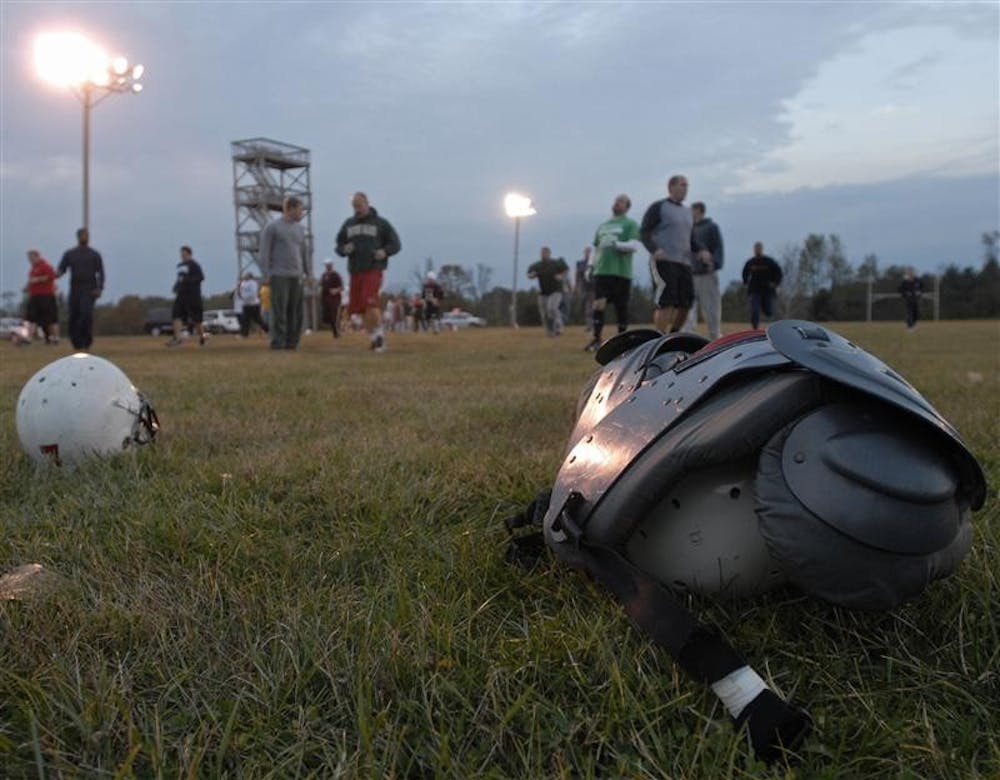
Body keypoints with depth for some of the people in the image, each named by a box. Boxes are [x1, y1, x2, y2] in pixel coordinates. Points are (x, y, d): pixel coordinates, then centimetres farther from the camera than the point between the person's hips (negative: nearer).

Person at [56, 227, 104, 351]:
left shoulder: (95, 254, 8)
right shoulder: (69, 254, 13)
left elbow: (100, 273, 4)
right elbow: (61, 269, 8)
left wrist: (100, 289, -10)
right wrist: (57, 274, -16)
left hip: (89, 290, -3)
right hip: (74, 289, 3)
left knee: (86, 313, -22)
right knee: (74, 317, 0)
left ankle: (86, 344, -14)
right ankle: (78, 345, 11)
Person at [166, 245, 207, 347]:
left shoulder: (194, 265, -8)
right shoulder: (180, 266, 17)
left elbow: (201, 277, -17)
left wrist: (186, 280, -20)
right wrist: (177, 285, 10)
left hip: (193, 296, -7)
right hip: (181, 295, 7)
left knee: (196, 319, 1)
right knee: (177, 315, -8)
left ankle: (202, 338, 18)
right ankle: (177, 338, -12)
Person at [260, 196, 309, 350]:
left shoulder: (299, 229, 17)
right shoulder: (272, 227, -1)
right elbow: (265, 252, -4)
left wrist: (307, 271, 19)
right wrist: (266, 274, -11)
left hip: (296, 276, 6)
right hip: (279, 276, -6)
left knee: (295, 312, 4)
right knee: (279, 311, -6)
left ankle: (292, 341, 10)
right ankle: (278, 342, -3)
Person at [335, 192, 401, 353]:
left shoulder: (381, 223, 4)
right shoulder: (348, 224, 14)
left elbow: (395, 244, 5)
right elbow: (338, 246, 18)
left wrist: (385, 252, -15)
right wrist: (344, 249, -5)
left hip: (373, 270, -5)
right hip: (355, 271, 5)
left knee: (370, 303, -21)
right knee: (359, 308, 4)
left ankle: (379, 335, -6)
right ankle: (374, 339, 16)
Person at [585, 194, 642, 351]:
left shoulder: (631, 224, 4)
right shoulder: (603, 225, 21)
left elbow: (635, 245, -10)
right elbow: (596, 247, 27)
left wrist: (616, 244, -23)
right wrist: (590, 265, 14)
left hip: (622, 273, -4)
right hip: (602, 271, 4)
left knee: (621, 307, 2)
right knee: (598, 304, -9)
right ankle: (596, 338, -5)